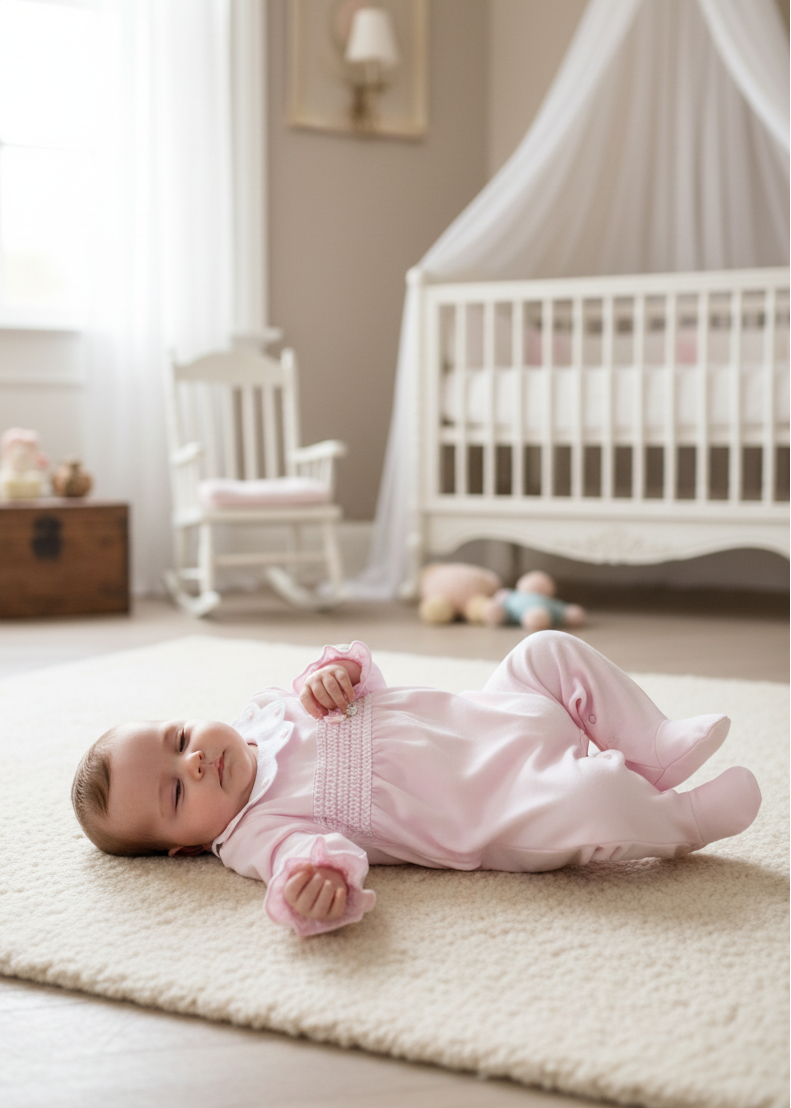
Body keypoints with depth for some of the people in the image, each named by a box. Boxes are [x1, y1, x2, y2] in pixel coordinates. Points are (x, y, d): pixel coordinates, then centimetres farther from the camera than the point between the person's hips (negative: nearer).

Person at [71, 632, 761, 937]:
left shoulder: (268, 713, 7)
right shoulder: (253, 833, -15)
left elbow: (365, 680, 15)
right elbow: (313, 843, -34)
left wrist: (336, 669, -9)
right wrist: (317, 880, -58)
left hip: (491, 717, 8)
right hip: (504, 818, -8)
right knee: (594, 803, -32)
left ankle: (656, 750, 8)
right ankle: (680, 823, 1)